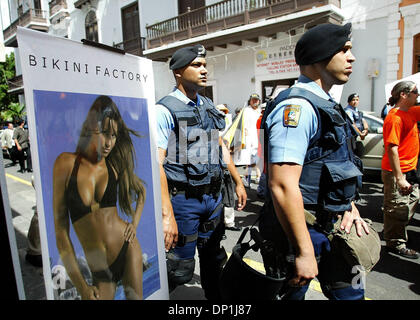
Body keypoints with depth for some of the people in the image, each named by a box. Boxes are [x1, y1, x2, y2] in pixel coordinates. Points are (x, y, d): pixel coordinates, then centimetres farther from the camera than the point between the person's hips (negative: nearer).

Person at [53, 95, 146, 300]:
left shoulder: (115, 165, -2)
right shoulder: (66, 163, -8)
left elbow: (141, 189, 20)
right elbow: (60, 229, -7)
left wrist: (134, 223, 5)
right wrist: (81, 285, -7)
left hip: (128, 250, 1)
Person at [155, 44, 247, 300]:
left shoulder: (208, 106, 10)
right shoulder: (165, 110, -13)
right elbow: (156, 163, -19)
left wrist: (238, 182, 16)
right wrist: (167, 215, -24)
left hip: (214, 195, 7)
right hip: (184, 199, -6)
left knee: (214, 259, 21)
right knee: (181, 270, 5)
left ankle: (216, 297, 43)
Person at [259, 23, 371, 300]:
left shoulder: (325, 105, 12)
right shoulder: (297, 106, -22)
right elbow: (283, 186, -29)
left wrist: (349, 205, 10)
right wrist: (303, 252, -23)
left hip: (330, 225, 10)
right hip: (302, 230, -9)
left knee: (349, 292, 22)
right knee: (292, 293, 13)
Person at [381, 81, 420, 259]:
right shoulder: (395, 117, -19)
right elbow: (392, 148, -24)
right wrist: (399, 178, -26)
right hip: (397, 172, -10)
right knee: (398, 209, 1)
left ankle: (398, 236, 37)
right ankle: (396, 244, 16)